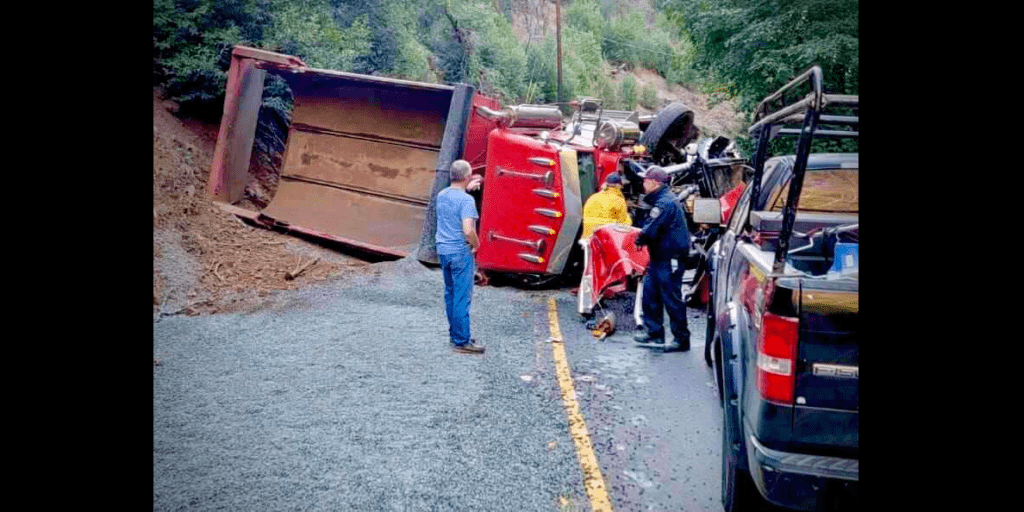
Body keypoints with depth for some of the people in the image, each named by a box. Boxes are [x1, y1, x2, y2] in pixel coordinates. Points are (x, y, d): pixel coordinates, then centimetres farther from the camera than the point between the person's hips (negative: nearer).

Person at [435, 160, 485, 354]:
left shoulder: (441, 195, 6)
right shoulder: (466, 200, -18)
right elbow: (468, 230, -26)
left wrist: (467, 188, 28)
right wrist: (476, 245, -8)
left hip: (443, 250, 8)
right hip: (460, 252, -8)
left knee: (450, 294, 17)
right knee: (462, 297, -3)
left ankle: (454, 334, 27)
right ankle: (461, 341, 1)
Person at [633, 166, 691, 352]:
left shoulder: (665, 203, -20)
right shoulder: (661, 200, 15)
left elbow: (650, 230, -25)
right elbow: (652, 226, 16)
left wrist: (639, 239, -7)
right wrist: (643, 237, -1)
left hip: (670, 258, -11)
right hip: (661, 256, 11)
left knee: (672, 298, -4)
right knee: (650, 293, 14)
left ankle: (682, 339, 5)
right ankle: (654, 333, 22)